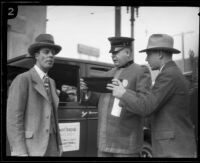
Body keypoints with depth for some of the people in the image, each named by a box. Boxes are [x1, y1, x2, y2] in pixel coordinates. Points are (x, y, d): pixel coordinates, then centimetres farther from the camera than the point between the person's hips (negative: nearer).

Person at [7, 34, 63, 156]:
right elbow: (13, 118, -15)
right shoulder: (22, 79, -9)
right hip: (30, 149, -8)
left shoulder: (50, 82, 18)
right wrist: (20, 154, -21)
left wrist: (58, 146, 15)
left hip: (50, 148, 8)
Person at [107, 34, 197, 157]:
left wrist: (123, 94, -3)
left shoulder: (168, 76, -14)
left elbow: (144, 108, -21)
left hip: (173, 150, -10)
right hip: (179, 147, 10)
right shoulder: (177, 76, 19)